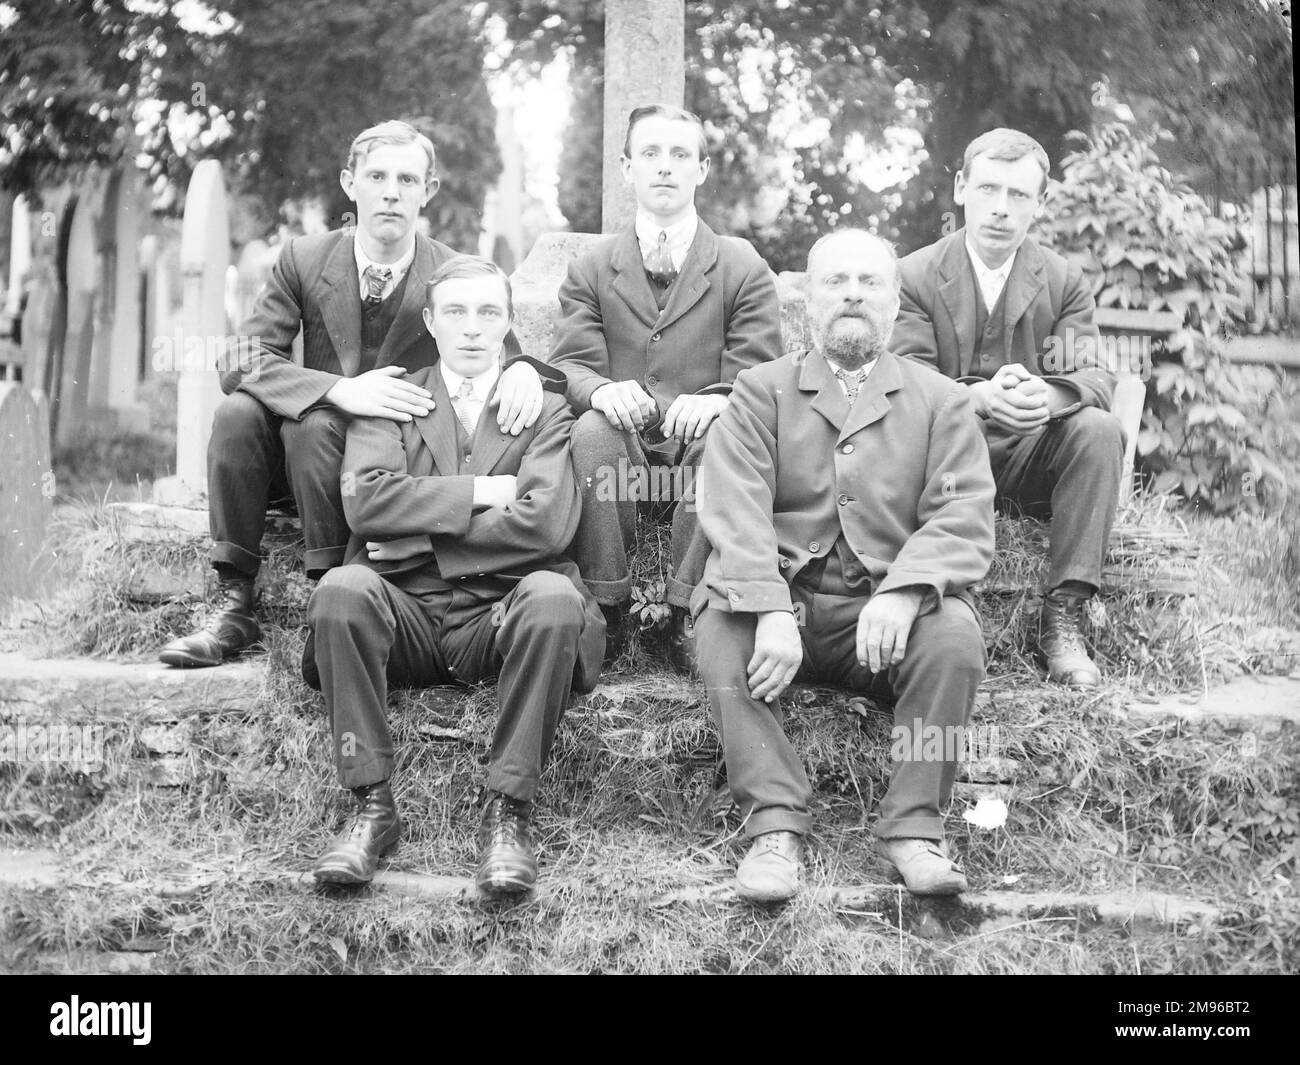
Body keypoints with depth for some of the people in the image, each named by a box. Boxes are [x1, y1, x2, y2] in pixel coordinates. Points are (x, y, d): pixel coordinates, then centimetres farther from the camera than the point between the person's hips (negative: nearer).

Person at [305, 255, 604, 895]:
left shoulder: (546, 410, 11)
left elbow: (546, 524, -8)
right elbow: (365, 500, -6)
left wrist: (418, 538, -7)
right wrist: (481, 491, -8)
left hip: (501, 617, -1)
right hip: (407, 614, 1)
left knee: (554, 595, -33)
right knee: (342, 590, -30)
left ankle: (508, 811, -24)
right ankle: (371, 805, -22)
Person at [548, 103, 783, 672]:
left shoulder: (743, 268, 9)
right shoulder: (589, 270, 14)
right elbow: (571, 363, 3)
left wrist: (717, 399, -25)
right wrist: (601, 390, -23)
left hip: (701, 434, -1)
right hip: (623, 436, 1)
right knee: (591, 429, -34)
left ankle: (688, 617, -26)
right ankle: (604, 609, -22)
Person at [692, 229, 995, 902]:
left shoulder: (940, 403, 13)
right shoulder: (761, 392, 11)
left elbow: (964, 518, -2)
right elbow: (735, 513, -5)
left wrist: (903, 593, -23)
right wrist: (770, 611, -23)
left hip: (886, 613, 0)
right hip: (777, 598, 0)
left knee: (954, 633, -29)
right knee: (720, 628, -30)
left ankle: (915, 829, -23)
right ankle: (774, 827, -30)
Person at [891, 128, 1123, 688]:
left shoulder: (1065, 281, 7)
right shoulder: (915, 276, 0)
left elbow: (1094, 378, -5)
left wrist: (1046, 395, -32)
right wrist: (978, 396, -35)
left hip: (1032, 454, 2)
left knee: (1099, 429, -28)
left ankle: (1062, 617, -25)